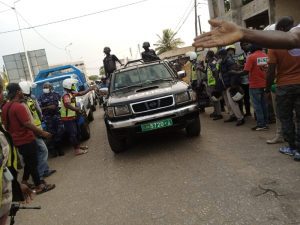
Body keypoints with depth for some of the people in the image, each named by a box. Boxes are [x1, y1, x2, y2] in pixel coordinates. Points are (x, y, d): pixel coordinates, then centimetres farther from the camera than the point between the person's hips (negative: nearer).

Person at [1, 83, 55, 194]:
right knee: (33, 163, 2)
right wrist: (42, 132, -19)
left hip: (17, 139, 9)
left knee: (28, 161, 24)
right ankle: (39, 186, 11)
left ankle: (25, 179, 35)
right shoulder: (19, 106, -22)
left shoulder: (5, 107, 7)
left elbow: (5, 124, 15)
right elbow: (28, 124, -26)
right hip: (26, 139, -9)